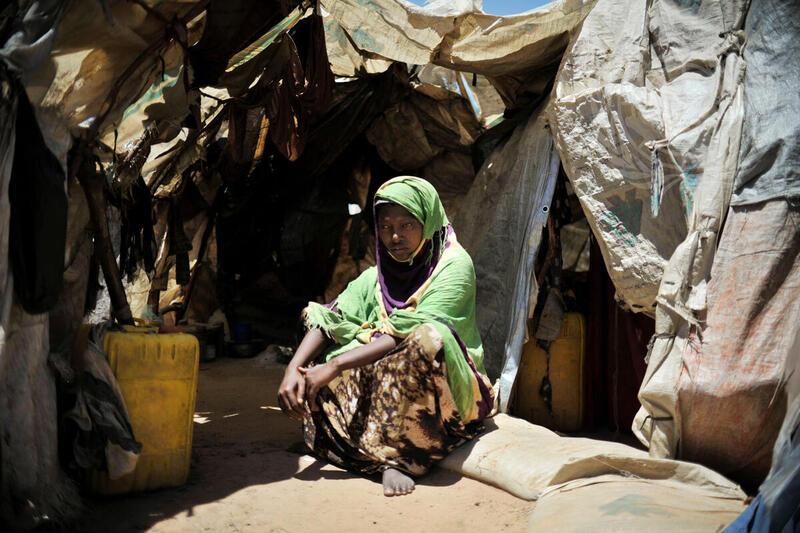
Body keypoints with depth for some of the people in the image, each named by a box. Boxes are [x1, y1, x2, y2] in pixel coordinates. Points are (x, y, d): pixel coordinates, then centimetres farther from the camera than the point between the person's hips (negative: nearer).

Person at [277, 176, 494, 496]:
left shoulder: (454, 266, -8)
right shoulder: (375, 277, 11)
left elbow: (409, 334, -20)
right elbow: (330, 320, -3)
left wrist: (334, 366, -25)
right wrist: (293, 368, -22)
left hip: (449, 395, -5)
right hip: (385, 384, 6)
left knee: (428, 339, -35)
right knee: (312, 374, -11)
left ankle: (393, 453, -25)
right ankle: (391, 459, -18)